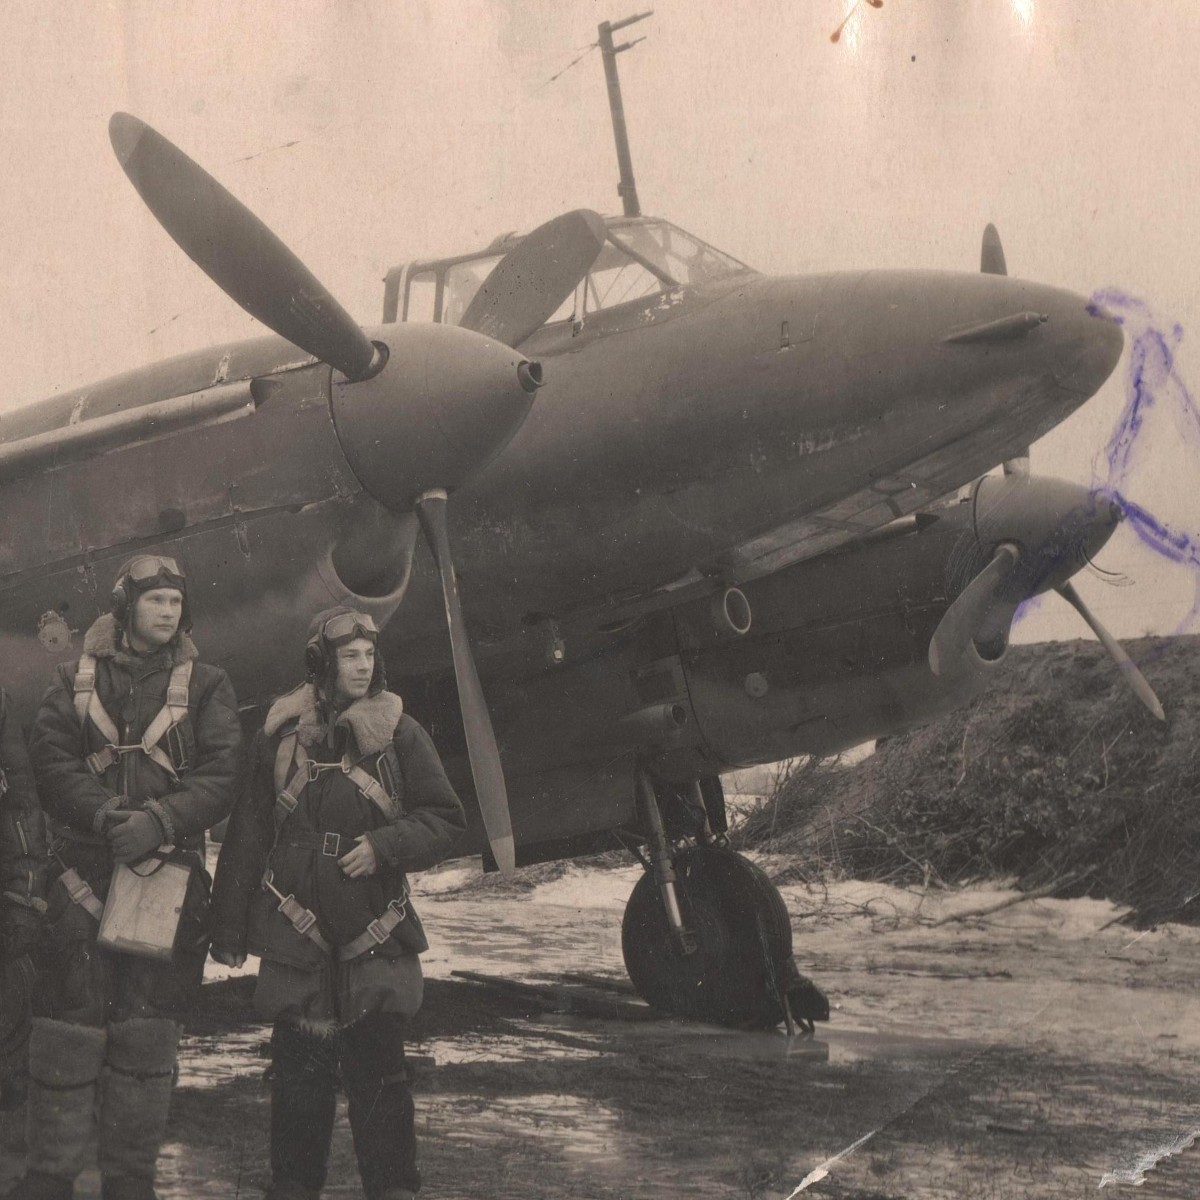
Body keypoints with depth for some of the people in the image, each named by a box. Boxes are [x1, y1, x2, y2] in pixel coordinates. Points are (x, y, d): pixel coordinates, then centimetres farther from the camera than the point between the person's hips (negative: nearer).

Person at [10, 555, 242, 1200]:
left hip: (168, 874, 0)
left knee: (146, 1031, 3)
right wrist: (102, 813, -18)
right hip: (84, 873, 0)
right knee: (71, 1022, -3)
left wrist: (157, 820, -18)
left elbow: (222, 777, -3)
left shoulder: (205, 686, 8)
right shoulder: (75, 681, 10)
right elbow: (50, 759, -2)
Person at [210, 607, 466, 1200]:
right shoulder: (280, 736, 5)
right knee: (299, 1070, 5)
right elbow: (246, 837, 7)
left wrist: (384, 845, -12)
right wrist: (229, 928, 6)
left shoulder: (399, 733, 4)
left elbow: (444, 819, 5)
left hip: (376, 935, -1)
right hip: (296, 934, 1)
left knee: (379, 1069, -1)